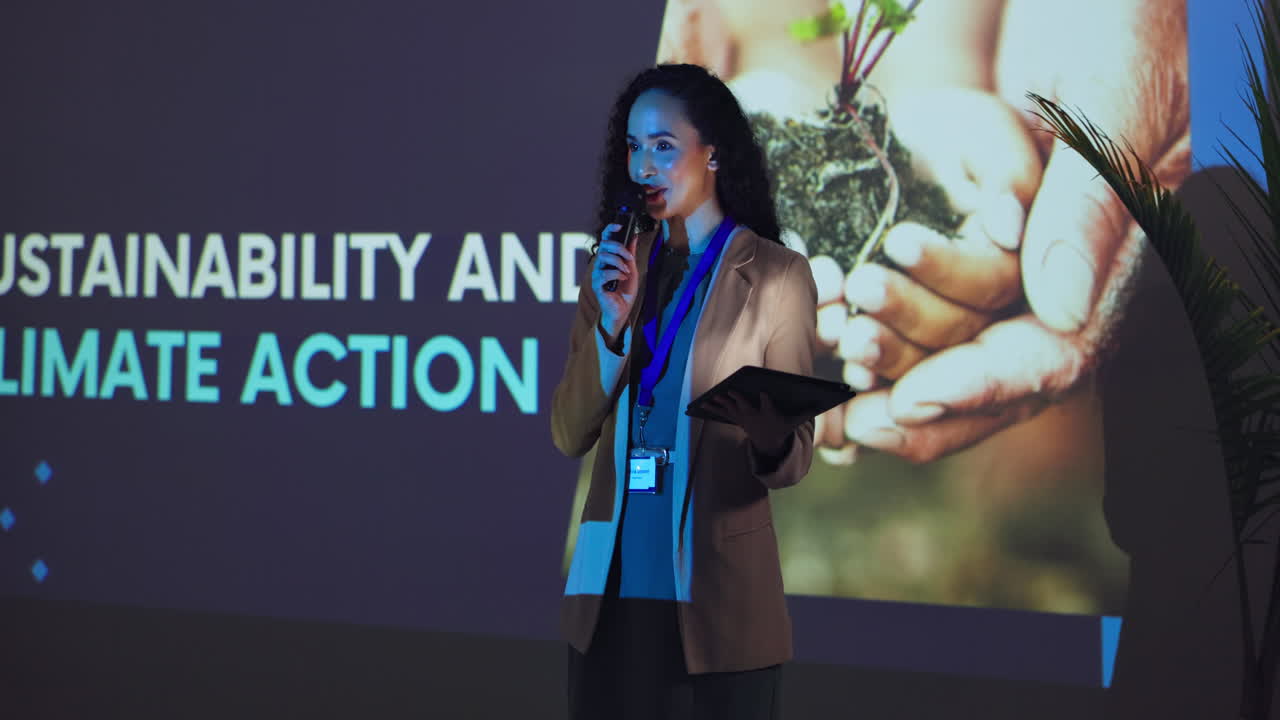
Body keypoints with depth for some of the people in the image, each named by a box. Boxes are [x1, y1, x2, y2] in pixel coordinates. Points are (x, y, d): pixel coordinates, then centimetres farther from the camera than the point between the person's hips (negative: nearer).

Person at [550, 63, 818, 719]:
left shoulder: (776, 275, -3)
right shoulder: (615, 269, 10)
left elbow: (793, 461, -4)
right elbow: (569, 436, 4)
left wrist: (765, 434, -26)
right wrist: (612, 321, -9)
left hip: (716, 599, -4)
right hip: (612, 589, 4)